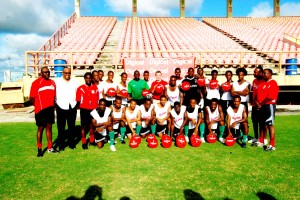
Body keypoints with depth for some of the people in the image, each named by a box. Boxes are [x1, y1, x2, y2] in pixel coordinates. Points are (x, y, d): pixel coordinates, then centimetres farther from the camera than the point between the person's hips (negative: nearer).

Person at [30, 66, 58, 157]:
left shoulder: (52, 82, 8)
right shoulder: (36, 83, -8)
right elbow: (32, 97, -7)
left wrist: (52, 105, 7)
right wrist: (38, 106, -1)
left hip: (50, 109, 5)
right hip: (40, 109, -5)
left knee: (49, 127, 11)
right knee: (40, 128, 4)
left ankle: (50, 148, 21)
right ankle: (39, 149, 16)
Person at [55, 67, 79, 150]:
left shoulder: (75, 82, 10)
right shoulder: (57, 82, 2)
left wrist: (77, 102, 3)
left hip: (72, 107, 2)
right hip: (61, 107, -2)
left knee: (72, 126, 10)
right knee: (61, 127, 4)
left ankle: (72, 143, 21)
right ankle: (61, 144, 14)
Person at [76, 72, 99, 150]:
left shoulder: (95, 88, 6)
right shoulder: (80, 88, -2)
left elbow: (97, 99, 9)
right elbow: (78, 100, -1)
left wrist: (97, 107, 6)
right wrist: (82, 106, -8)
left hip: (93, 109, 3)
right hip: (84, 109, -2)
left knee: (92, 125, 12)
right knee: (84, 126, 2)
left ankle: (92, 140, 26)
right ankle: (84, 142, 12)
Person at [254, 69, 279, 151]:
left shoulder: (273, 83, -10)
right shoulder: (262, 83, 16)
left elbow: (270, 97, -18)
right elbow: (257, 94, 15)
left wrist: (261, 103, -10)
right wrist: (257, 102, -3)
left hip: (269, 105, -8)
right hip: (261, 106, 8)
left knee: (270, 124, -6)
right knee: (261, 124, 14)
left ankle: (272, 145, 0)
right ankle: (261, 142, 27)